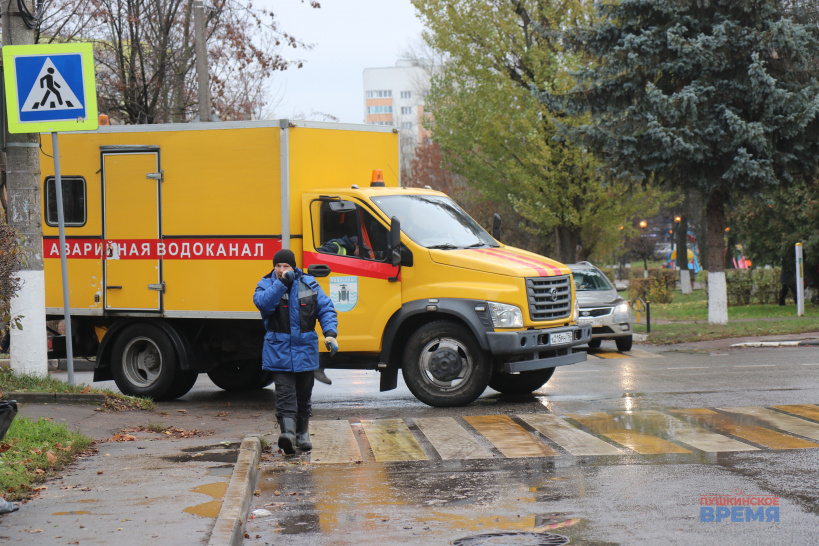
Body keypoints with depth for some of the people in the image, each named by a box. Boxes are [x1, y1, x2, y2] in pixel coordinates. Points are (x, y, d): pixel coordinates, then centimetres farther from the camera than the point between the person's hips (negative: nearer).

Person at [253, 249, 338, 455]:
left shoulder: (309, 284, 4)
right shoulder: (267, 284, -1)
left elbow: (326, 309, 5)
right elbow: (262, 303, -21)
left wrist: (330, 333, -9)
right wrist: (281, 283, -26)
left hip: (305, 350, 3)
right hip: (278, 351, -3)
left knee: (303, 394, 14)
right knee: (285, 393, -15)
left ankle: (302, 433, 28)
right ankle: (287, 432, -24)